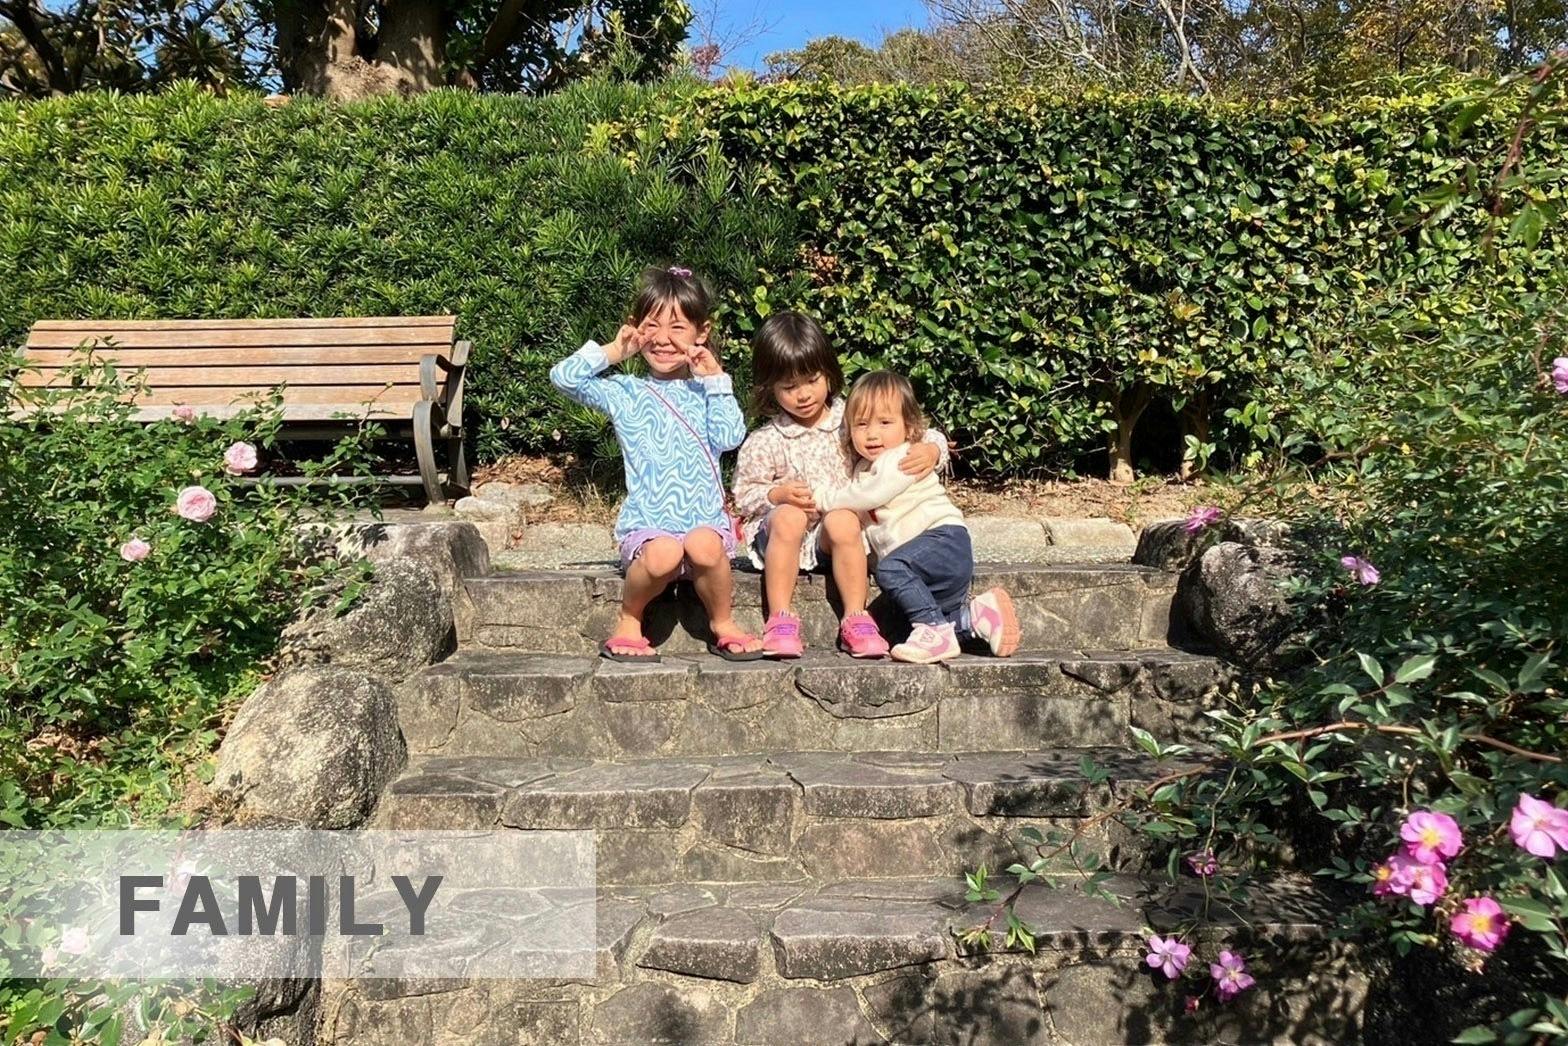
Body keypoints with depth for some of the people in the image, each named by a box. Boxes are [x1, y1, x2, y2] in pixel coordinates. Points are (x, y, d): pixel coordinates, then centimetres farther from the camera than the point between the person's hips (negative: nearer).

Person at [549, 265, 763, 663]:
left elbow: (729, 437, -4)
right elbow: (563, 377, -2)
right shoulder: (625, 393, 8)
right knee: (662, 555, -34)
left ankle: (723, 624, -5)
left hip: (705, 517, 1)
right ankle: (629, 621, -2)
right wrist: (612, 352, 3)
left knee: (704, 545, -34)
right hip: (647, 521, -1)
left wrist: (716, 382, -4)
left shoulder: (706, 388, 11)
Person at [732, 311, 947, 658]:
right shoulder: (764, 442, 1)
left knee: (842, 520, -34)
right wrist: (778, 494, -15)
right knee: (788, 517, -34)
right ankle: (780, 619, -27)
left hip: (838, 528, 1)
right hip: (782, 530, 0)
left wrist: (931, 451, -18)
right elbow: (744, 496, 5)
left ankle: (855, 618, -24)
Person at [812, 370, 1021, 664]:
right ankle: (976, 613, 10)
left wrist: (823, 498, -7)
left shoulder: (904, 459, -11)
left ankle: (935, 631, -29)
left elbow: (868, 496, -18)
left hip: (945, 538, -10)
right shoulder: (865, 469, 18)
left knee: (891, 568, -33)